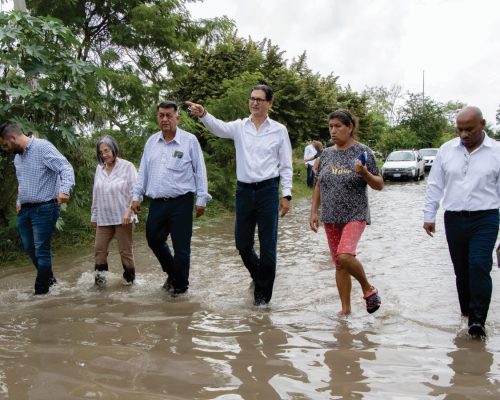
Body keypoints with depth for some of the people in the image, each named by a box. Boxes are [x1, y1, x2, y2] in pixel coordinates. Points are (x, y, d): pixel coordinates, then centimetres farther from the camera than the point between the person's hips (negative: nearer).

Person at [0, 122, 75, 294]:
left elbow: (66, 168, -22)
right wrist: (19, 201, 15)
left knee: (41, 250, -2)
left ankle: (41, 290, 8)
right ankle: (48, 278, 35)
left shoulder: (43, 147, -14)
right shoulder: (17, 158, 13)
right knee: (30, 248, 16)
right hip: (24, 210, 8)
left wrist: (64, 190, -38)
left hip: (44, 209, -8)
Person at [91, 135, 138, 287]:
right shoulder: (99, 169, 9)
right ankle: (100, 276, 12)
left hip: (122, 217, -4)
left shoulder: (127, 167, -5)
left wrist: (129, 211, -19)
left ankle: (129, 278, 16)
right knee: (100, 249, 3)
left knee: (125, 250, 3)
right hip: (104, 218, 5)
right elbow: (96, 194, 14)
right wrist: (94, 216, 16)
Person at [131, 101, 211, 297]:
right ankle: (172, 273, 38)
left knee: (181, 247, 1)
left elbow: (200, 171, -2)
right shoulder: (151, 142, 10)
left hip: (181, 202, -5)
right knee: (154, 240, 15)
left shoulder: (189, 140, -4)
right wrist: (136, 196, 11)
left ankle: (180, 285, 20)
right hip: (157, 202, 5)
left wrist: (201, 199, -4)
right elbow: (143, 171, 15)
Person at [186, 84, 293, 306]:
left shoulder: (279, 130, 2)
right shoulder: (239, 127, 5)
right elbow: (219, 128, -17)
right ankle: (258, 276, 40)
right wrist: (203, 114, -37)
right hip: (244, 189, 2)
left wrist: (286, 195, -5)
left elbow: (286, 166, 3)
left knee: (267, 245, 2)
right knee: (242, 243, 11)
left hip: (268, 190, -2)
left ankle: (263, 293, 18)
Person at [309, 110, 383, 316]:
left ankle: (368, 289, 1)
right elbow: (319, 185, 15)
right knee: (338, 264, 8)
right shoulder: (326, 154, 9)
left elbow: (379, 185, -3)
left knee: (345, 256, -24)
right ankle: (345, 309, 19)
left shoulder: (363, 152, -5)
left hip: (354, 215, -5)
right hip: (331, 218, 5)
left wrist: (364, 173, -22)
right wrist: (313, 212, 8)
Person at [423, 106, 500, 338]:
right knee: (461, 270, 10)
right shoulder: (446, 150, 5)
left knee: (479, 266, -15)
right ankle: (467, 311, 27)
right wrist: (429, 216, 8)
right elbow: (435, 186, 10)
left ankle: (477, 319, -7)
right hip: (454, 220, 3)